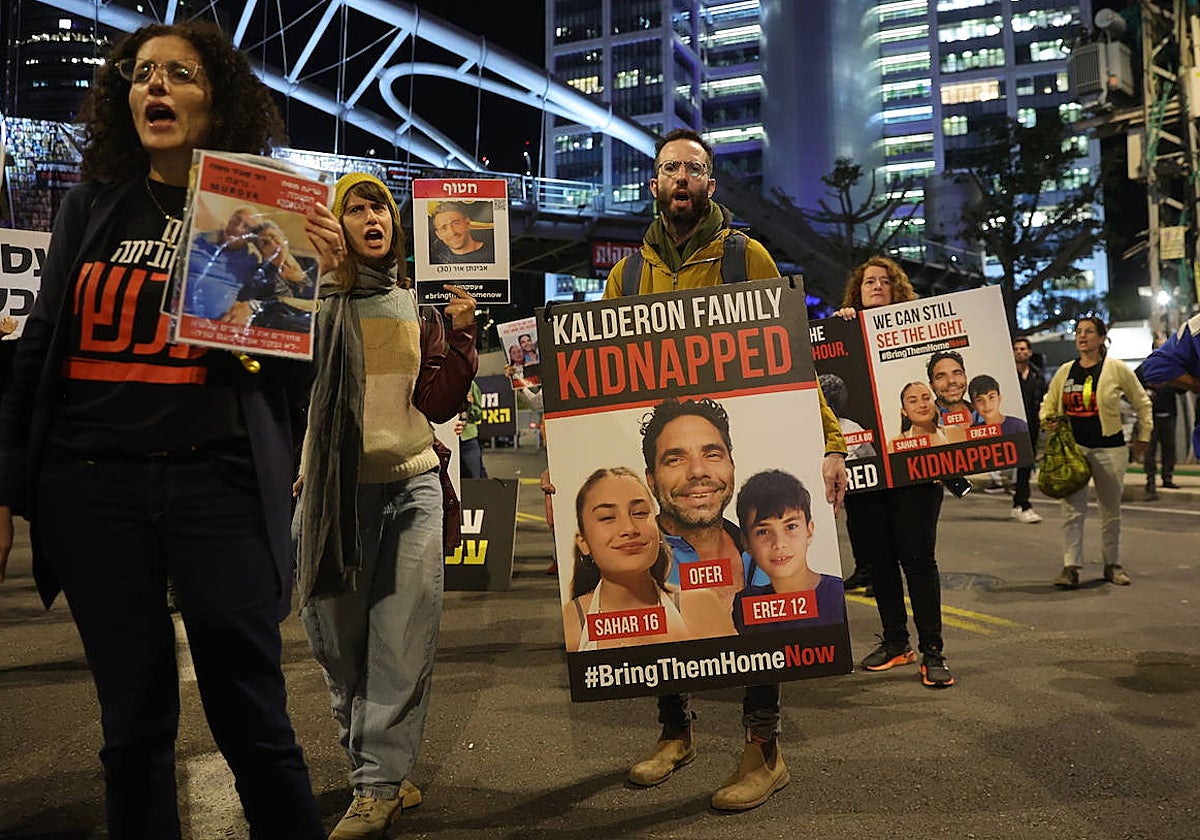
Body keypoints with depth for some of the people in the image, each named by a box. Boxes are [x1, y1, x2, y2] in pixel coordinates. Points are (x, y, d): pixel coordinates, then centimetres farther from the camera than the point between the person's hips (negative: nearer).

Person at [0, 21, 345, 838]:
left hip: (220, 484, -2)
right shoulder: (92, 207, 12)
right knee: (134, 719, 12)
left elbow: (292, 384, 1)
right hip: (89, 487, 3)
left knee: (252, 720, 1)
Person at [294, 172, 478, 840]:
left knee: (405, 644, -1)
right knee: (342, 640, 6)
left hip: (413, 486, 2)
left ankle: (379, 786, 9)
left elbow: (437, 404, 5)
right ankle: (380, 781, 22)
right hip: (336, 488, -2)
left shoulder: (418, 303, 11)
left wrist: (460, 335, -7)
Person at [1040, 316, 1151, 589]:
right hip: (1072, 446, 1)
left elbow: (1142, 403, 8)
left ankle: (1112, 564, 24)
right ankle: (1071, 567, -3)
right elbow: (1048, 402, 18)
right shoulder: (1065, 371, 5)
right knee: (1072, 509, -5)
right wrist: (1047, 420, -3)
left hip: (1109, 448, -1)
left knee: (1111, 510, 10)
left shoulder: (1117, 369, -2)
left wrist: (1143, 437, 7)